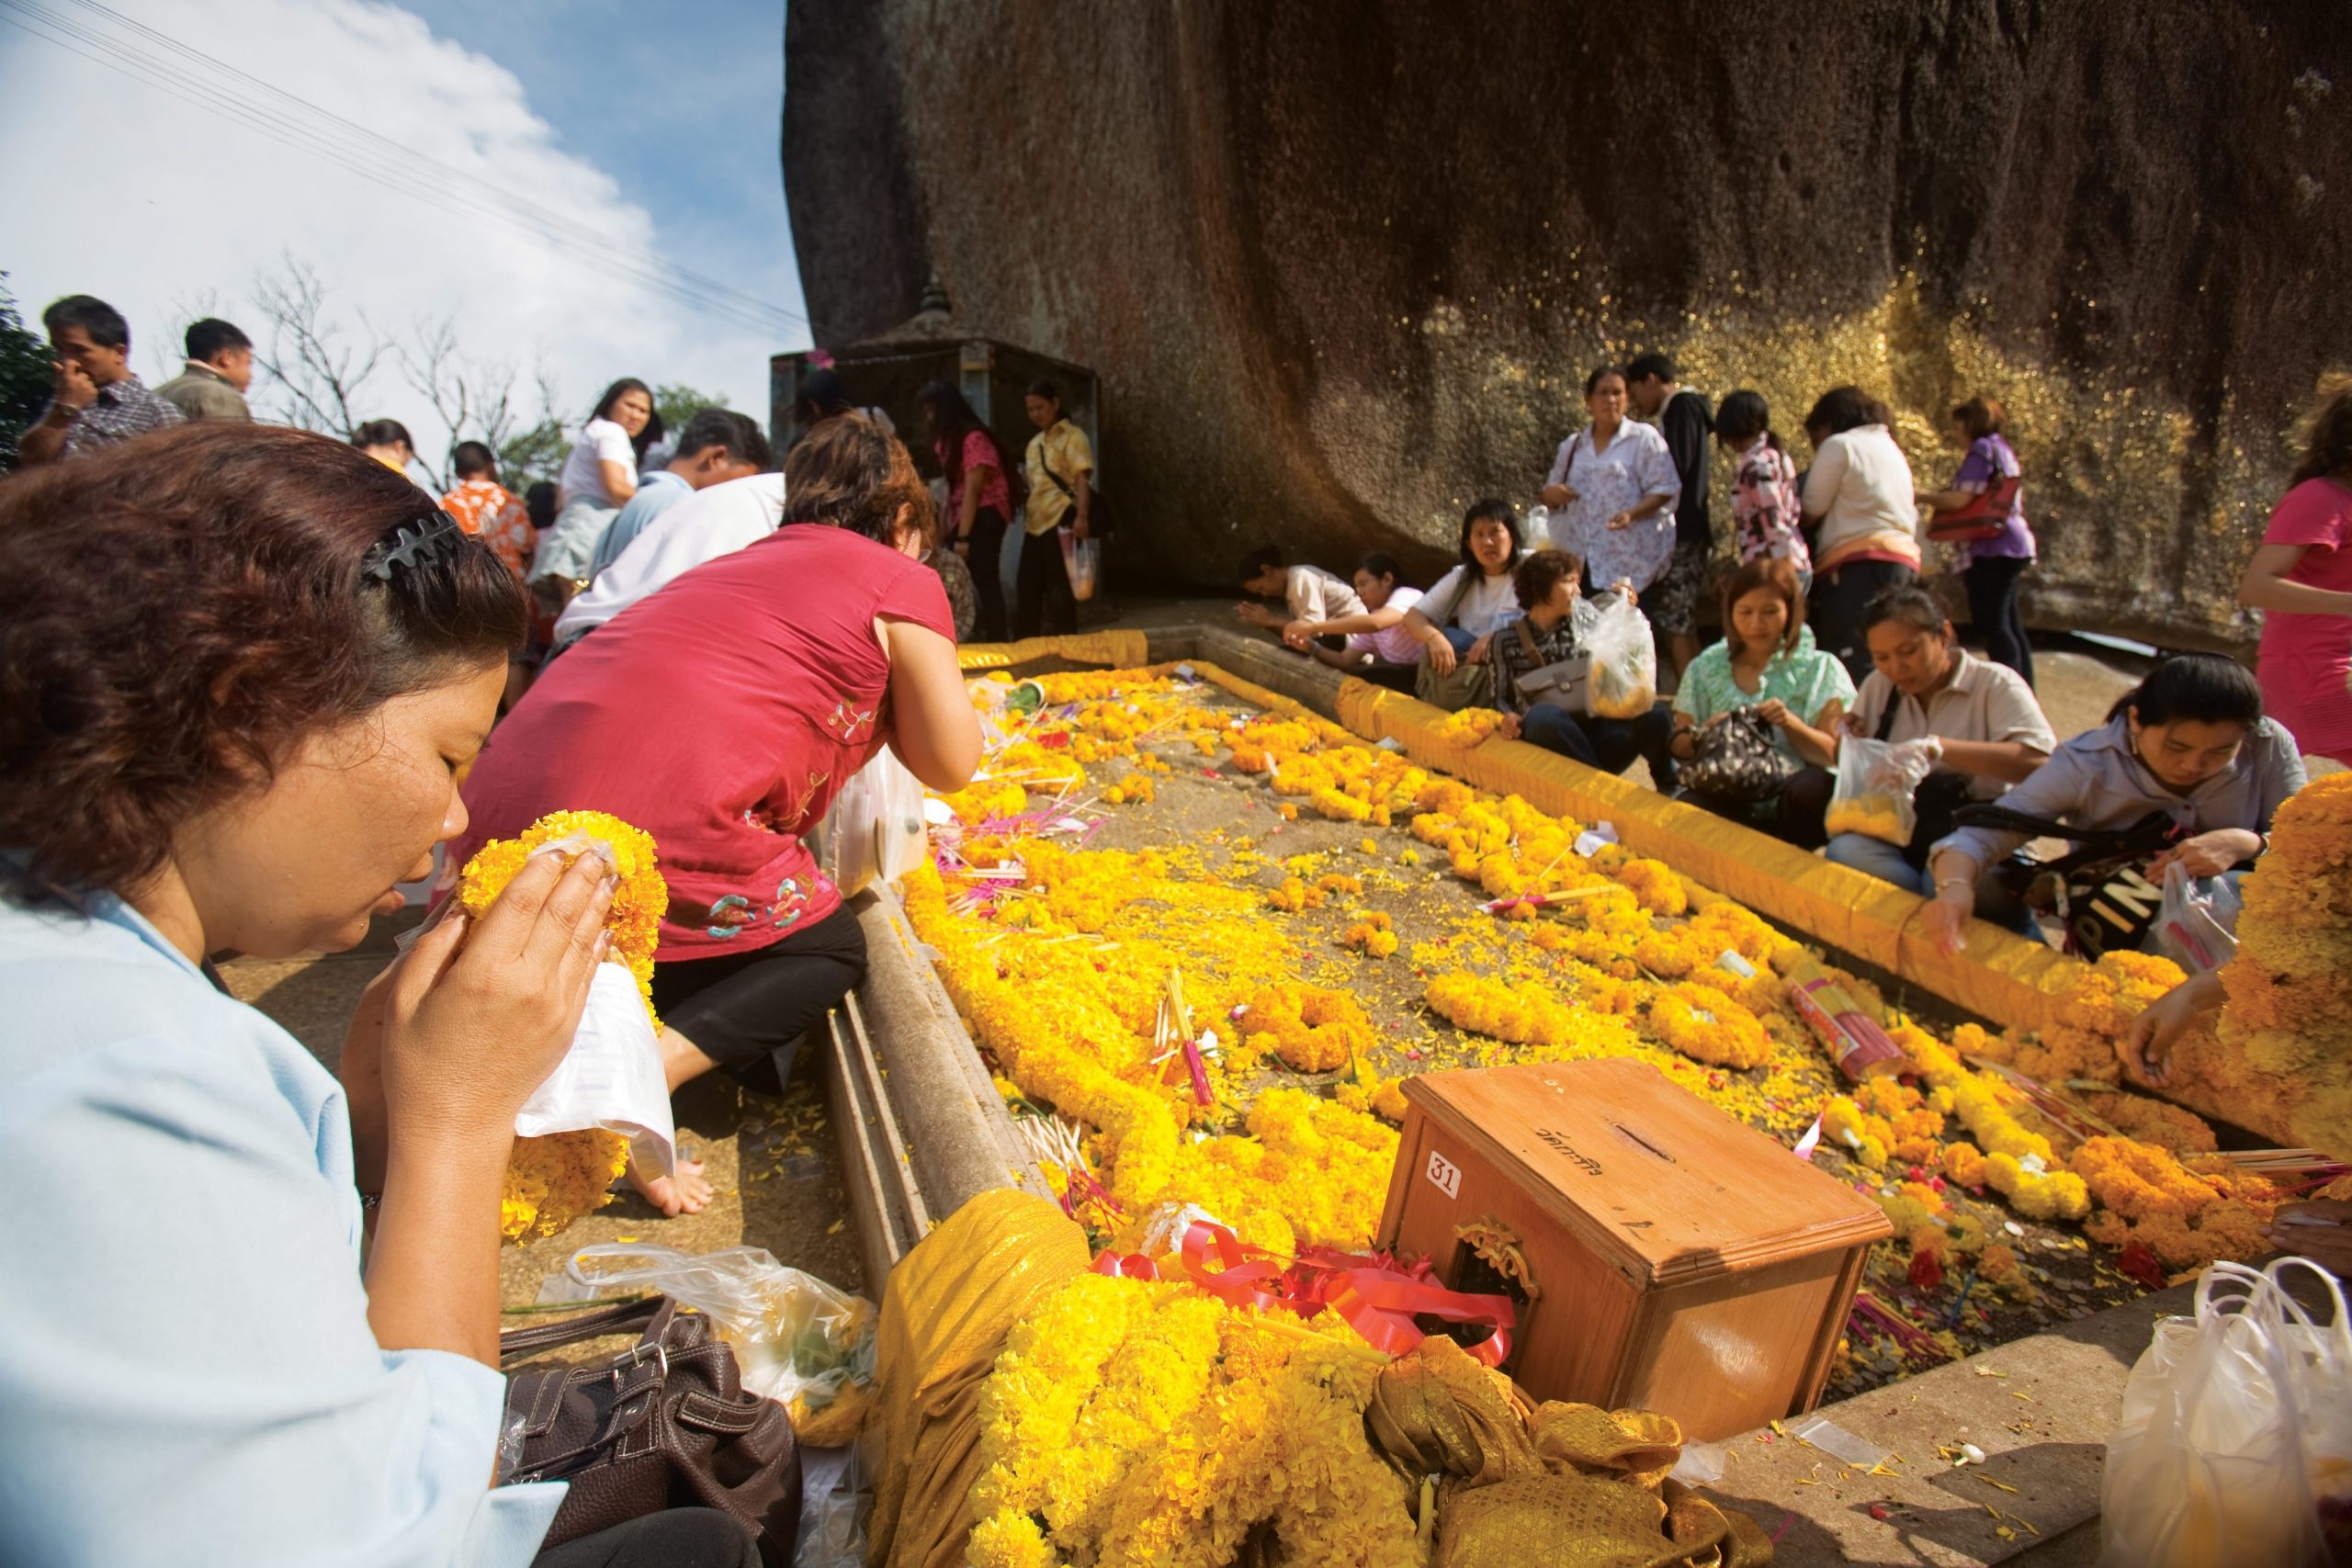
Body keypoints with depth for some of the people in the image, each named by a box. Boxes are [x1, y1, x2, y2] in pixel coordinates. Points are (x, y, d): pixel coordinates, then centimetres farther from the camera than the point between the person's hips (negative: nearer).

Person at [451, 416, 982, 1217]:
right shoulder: (899, 583, 6)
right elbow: (951, 763, 5)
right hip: (653, 836, -8)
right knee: (830, 948, 13)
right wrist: (887, 686, 23)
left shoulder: (736, 565, 27)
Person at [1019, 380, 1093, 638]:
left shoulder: (1072, 436, -3)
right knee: (1027, 591, 8)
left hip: (1061, 521, -7)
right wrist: (1026, 517, 19)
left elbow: (1082, 479, -14)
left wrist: (1081, 516, -27)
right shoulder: (1034, 443, 20)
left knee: (1059, 591, -5)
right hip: (1037, 524, 8)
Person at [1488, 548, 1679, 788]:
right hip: (1552, 739, -3)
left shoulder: (1582, 613, 10)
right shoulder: (1507, 640, 4)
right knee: (1542, 715, -39)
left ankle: (1673, 794, -4)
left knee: (1656, 715, -27)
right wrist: (1509, 717, -15)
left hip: (1601, 732, 3)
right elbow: (1500, 698, 7)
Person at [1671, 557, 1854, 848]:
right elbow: (1679, 747, 10)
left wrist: (1791, 724, -16)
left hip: (1791, 804, 0)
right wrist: (1701, 735, -12)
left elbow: (1834, 755, 2)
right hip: (1725, 799, 0)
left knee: (1816, 786, -36)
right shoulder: (1706, 668, 13)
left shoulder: (1820, 669, 10)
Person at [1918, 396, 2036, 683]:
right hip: (2008, 546, 11)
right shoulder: (2000, 448, 22)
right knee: (2009, 624, 13)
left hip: (1992, 550, -11)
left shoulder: (1982, 449, -7)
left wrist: (1922, 497, -3)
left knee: (1992, 624, -13)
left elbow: (1961, 499, -17)